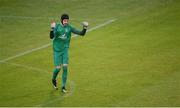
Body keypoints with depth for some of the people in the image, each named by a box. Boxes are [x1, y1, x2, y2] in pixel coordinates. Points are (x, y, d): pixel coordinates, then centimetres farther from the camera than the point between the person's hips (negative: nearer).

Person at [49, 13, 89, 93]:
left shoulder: (69, 28, -2)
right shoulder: (57, 27, -9)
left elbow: (81, 33, 0)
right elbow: (51, 37, -22)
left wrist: (85, 28, -18)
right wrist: (52, 29, -39)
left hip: (65, 50, 2)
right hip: (57, 50, -2)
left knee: (65, 67, -7)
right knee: (58, 68, -2)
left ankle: (63, 87, 2)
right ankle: (54, 79, 31)